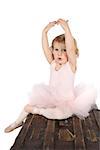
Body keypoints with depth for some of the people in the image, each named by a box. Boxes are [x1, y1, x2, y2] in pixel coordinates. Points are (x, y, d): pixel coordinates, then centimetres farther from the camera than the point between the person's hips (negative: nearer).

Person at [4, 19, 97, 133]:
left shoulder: (71, 65, -14)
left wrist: (66, 29, -39)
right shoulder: (53, 63, 0)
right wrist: (45, 31, -21)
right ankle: (18, 121, 12)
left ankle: (37, 110, -18)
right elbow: (45, 48, -12)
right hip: (51, 98, 5)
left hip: (67, 101, -5)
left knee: (64, 113, -34)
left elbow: (71, 49, -31)